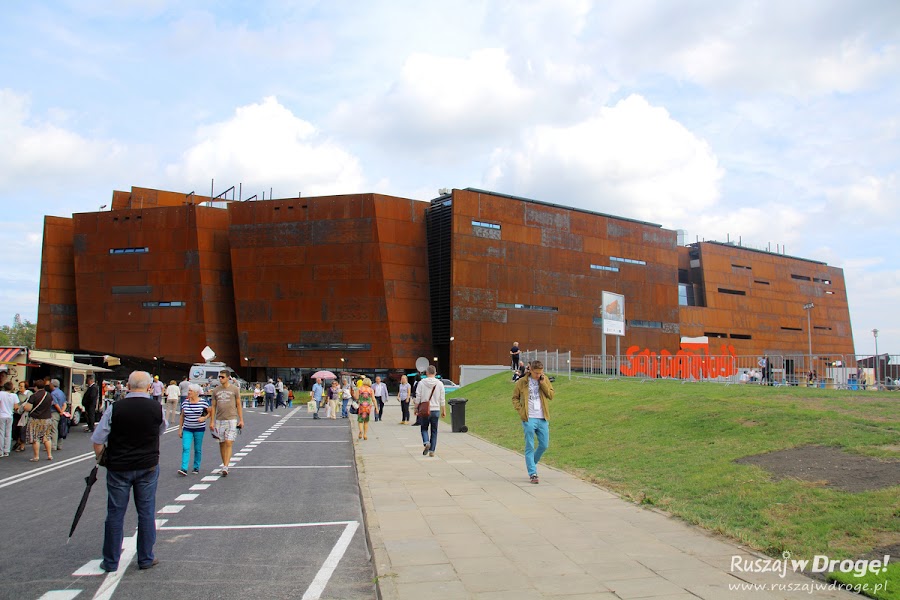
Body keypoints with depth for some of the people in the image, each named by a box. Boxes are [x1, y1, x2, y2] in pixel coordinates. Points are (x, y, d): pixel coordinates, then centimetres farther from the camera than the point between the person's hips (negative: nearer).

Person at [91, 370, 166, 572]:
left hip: (118, 468, 0)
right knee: (146, 512, 11)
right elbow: (162, 429, 11)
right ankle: (145, 559, 18)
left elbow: (97, 440, -7)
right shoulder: (157, 407, -7)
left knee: (115, 514, 10)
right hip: (148, 467, 1)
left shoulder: (115, 408, -11)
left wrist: (100, 458, 9)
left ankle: (111, 562, 20)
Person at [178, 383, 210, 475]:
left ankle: (196, 468, 19)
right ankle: (184, 469, -14)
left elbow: (210, 412, 3)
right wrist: (180, 429, 9)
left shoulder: (203, 402, -6)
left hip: (199, 429, -2)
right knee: (185, 448, -10)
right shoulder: (185, 403, 4)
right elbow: (182, 416, 10)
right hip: (187, 429, 2)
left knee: (198, 449, 6)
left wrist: (204, 418, -16)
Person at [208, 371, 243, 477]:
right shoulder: (216, 390, 8)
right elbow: (213, 406, 11)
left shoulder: (234, 389, 1)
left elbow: (239, 405, 4)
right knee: (221, 443, 9)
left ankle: (225, 467, -13)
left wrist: (241, 420, 0)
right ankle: (225, 466, 21)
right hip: (219, 420, 4)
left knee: (228, 443, -11)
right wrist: (211, 421, 5)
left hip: (231, 419, -3)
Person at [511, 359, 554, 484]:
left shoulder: (545, 380, 7)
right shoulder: (522, 382, -1)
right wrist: (520, 410, -6)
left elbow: (551, 395, -1)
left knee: (544, 445, 8)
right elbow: (515, 398, 7)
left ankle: (531, 464, 32)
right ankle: (532, 474, 4)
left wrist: (543, 383, -10)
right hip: (529, 419, -3)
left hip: (543, 419, 3)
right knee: (530, 447, -1)